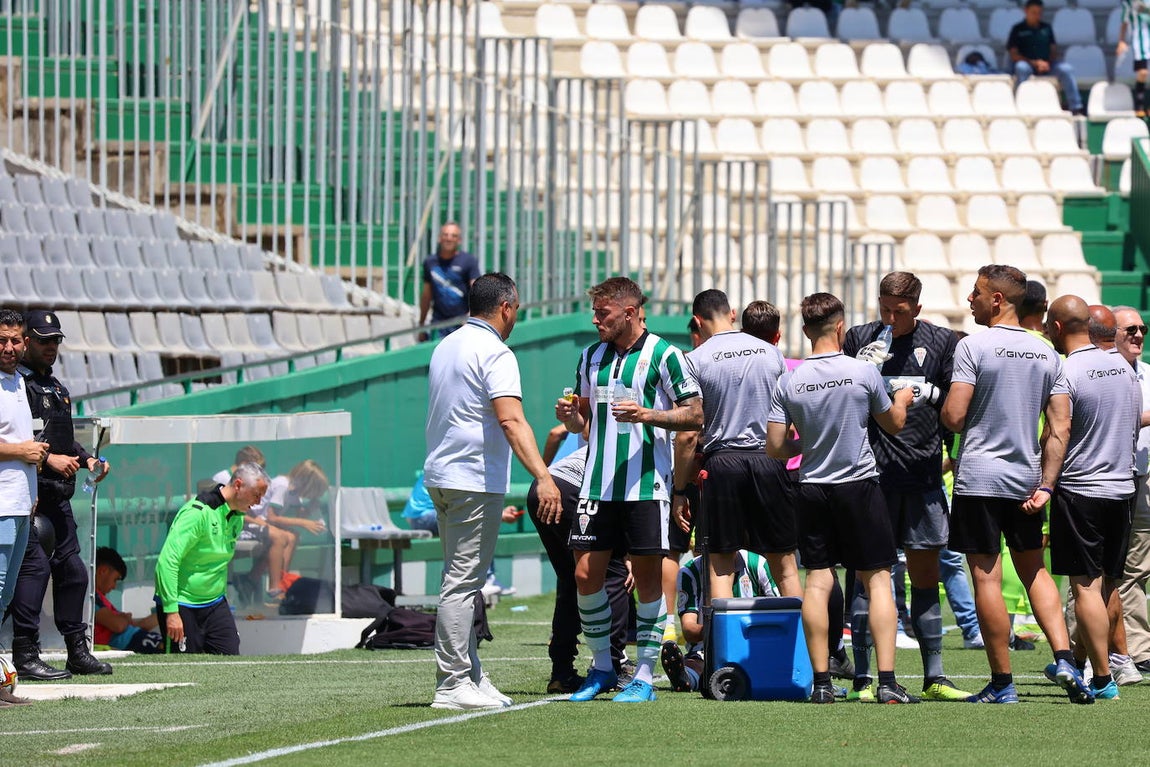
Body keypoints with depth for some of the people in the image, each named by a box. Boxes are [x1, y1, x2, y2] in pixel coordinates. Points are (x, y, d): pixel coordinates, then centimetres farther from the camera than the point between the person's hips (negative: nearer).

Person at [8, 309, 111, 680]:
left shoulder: (57, 389, 23)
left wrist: (87, 459, 12)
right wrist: (48, 458, -22)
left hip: (59, 493, 9)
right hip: (29, 492, -9)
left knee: (72, 567, 11)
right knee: (35, 563, -13)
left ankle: (78, 650, 20)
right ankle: (25, 656, -11)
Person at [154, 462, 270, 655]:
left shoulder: (237, 517, 7)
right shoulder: (198, 512, -20)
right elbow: (168, 561, -24)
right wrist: (171, 611, -25)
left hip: (215, 603, 8)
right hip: (183, 605, -8)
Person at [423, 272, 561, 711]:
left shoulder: (445, 347, 15)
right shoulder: (495, 354, -13)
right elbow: (511, 421, -25)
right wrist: (543, 477, -32)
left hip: (441, 475, 9)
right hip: (475, 481, -9)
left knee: (461, 581, 14)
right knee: (463, 582, -8)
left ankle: (469, 675, 18)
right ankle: (452, 685, -9)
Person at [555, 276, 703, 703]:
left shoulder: (663, 355, -4)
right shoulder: (592, 357, 14)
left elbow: (695, 414, -4)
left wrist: (649, 415, -18)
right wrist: (569, 417, 0)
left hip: (645, 487, -5)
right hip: (597, 486, 5)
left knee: (648, 580, -1)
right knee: (586, 575, 1)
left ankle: (645, 677, 5)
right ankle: (602, 668, 16)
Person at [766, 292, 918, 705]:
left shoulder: (789, 382, -4)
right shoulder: (863, 372, -8)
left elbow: (775, 447, -1)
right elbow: (894, 423, 8)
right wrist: (902, 399, 29)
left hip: (813, 489, 2)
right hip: (860, 485, -2)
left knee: (817, 581, 5)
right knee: (877, 579, 2)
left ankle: (821, 682, 2)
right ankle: (887, 681, -5)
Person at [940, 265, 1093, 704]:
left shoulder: (974, 346, -9)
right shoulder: (1047, 355, 8)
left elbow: (953, 417, -15)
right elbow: (1060, 428, 4)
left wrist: (944, 408, 8)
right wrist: (1046, 486, 6)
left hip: (979, 478, -6)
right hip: (1026, 478, 6)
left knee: (986, 577, -1)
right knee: (1034, 571, 18)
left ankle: (1002, 683, 0)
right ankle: (1064, 658, 0)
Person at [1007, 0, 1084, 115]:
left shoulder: (1046, 28, 16)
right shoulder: (1018, 29, 4)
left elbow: (1053, 50, 15)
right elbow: (1014, 55, -4)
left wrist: (1048, 63, -8)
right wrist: (1034, 63, -16)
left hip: (1046, 66, 3)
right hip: (1028, 64, -3)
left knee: (1066, 68, -23)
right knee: (1021, 67, -38)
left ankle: (1076, 107, -25)